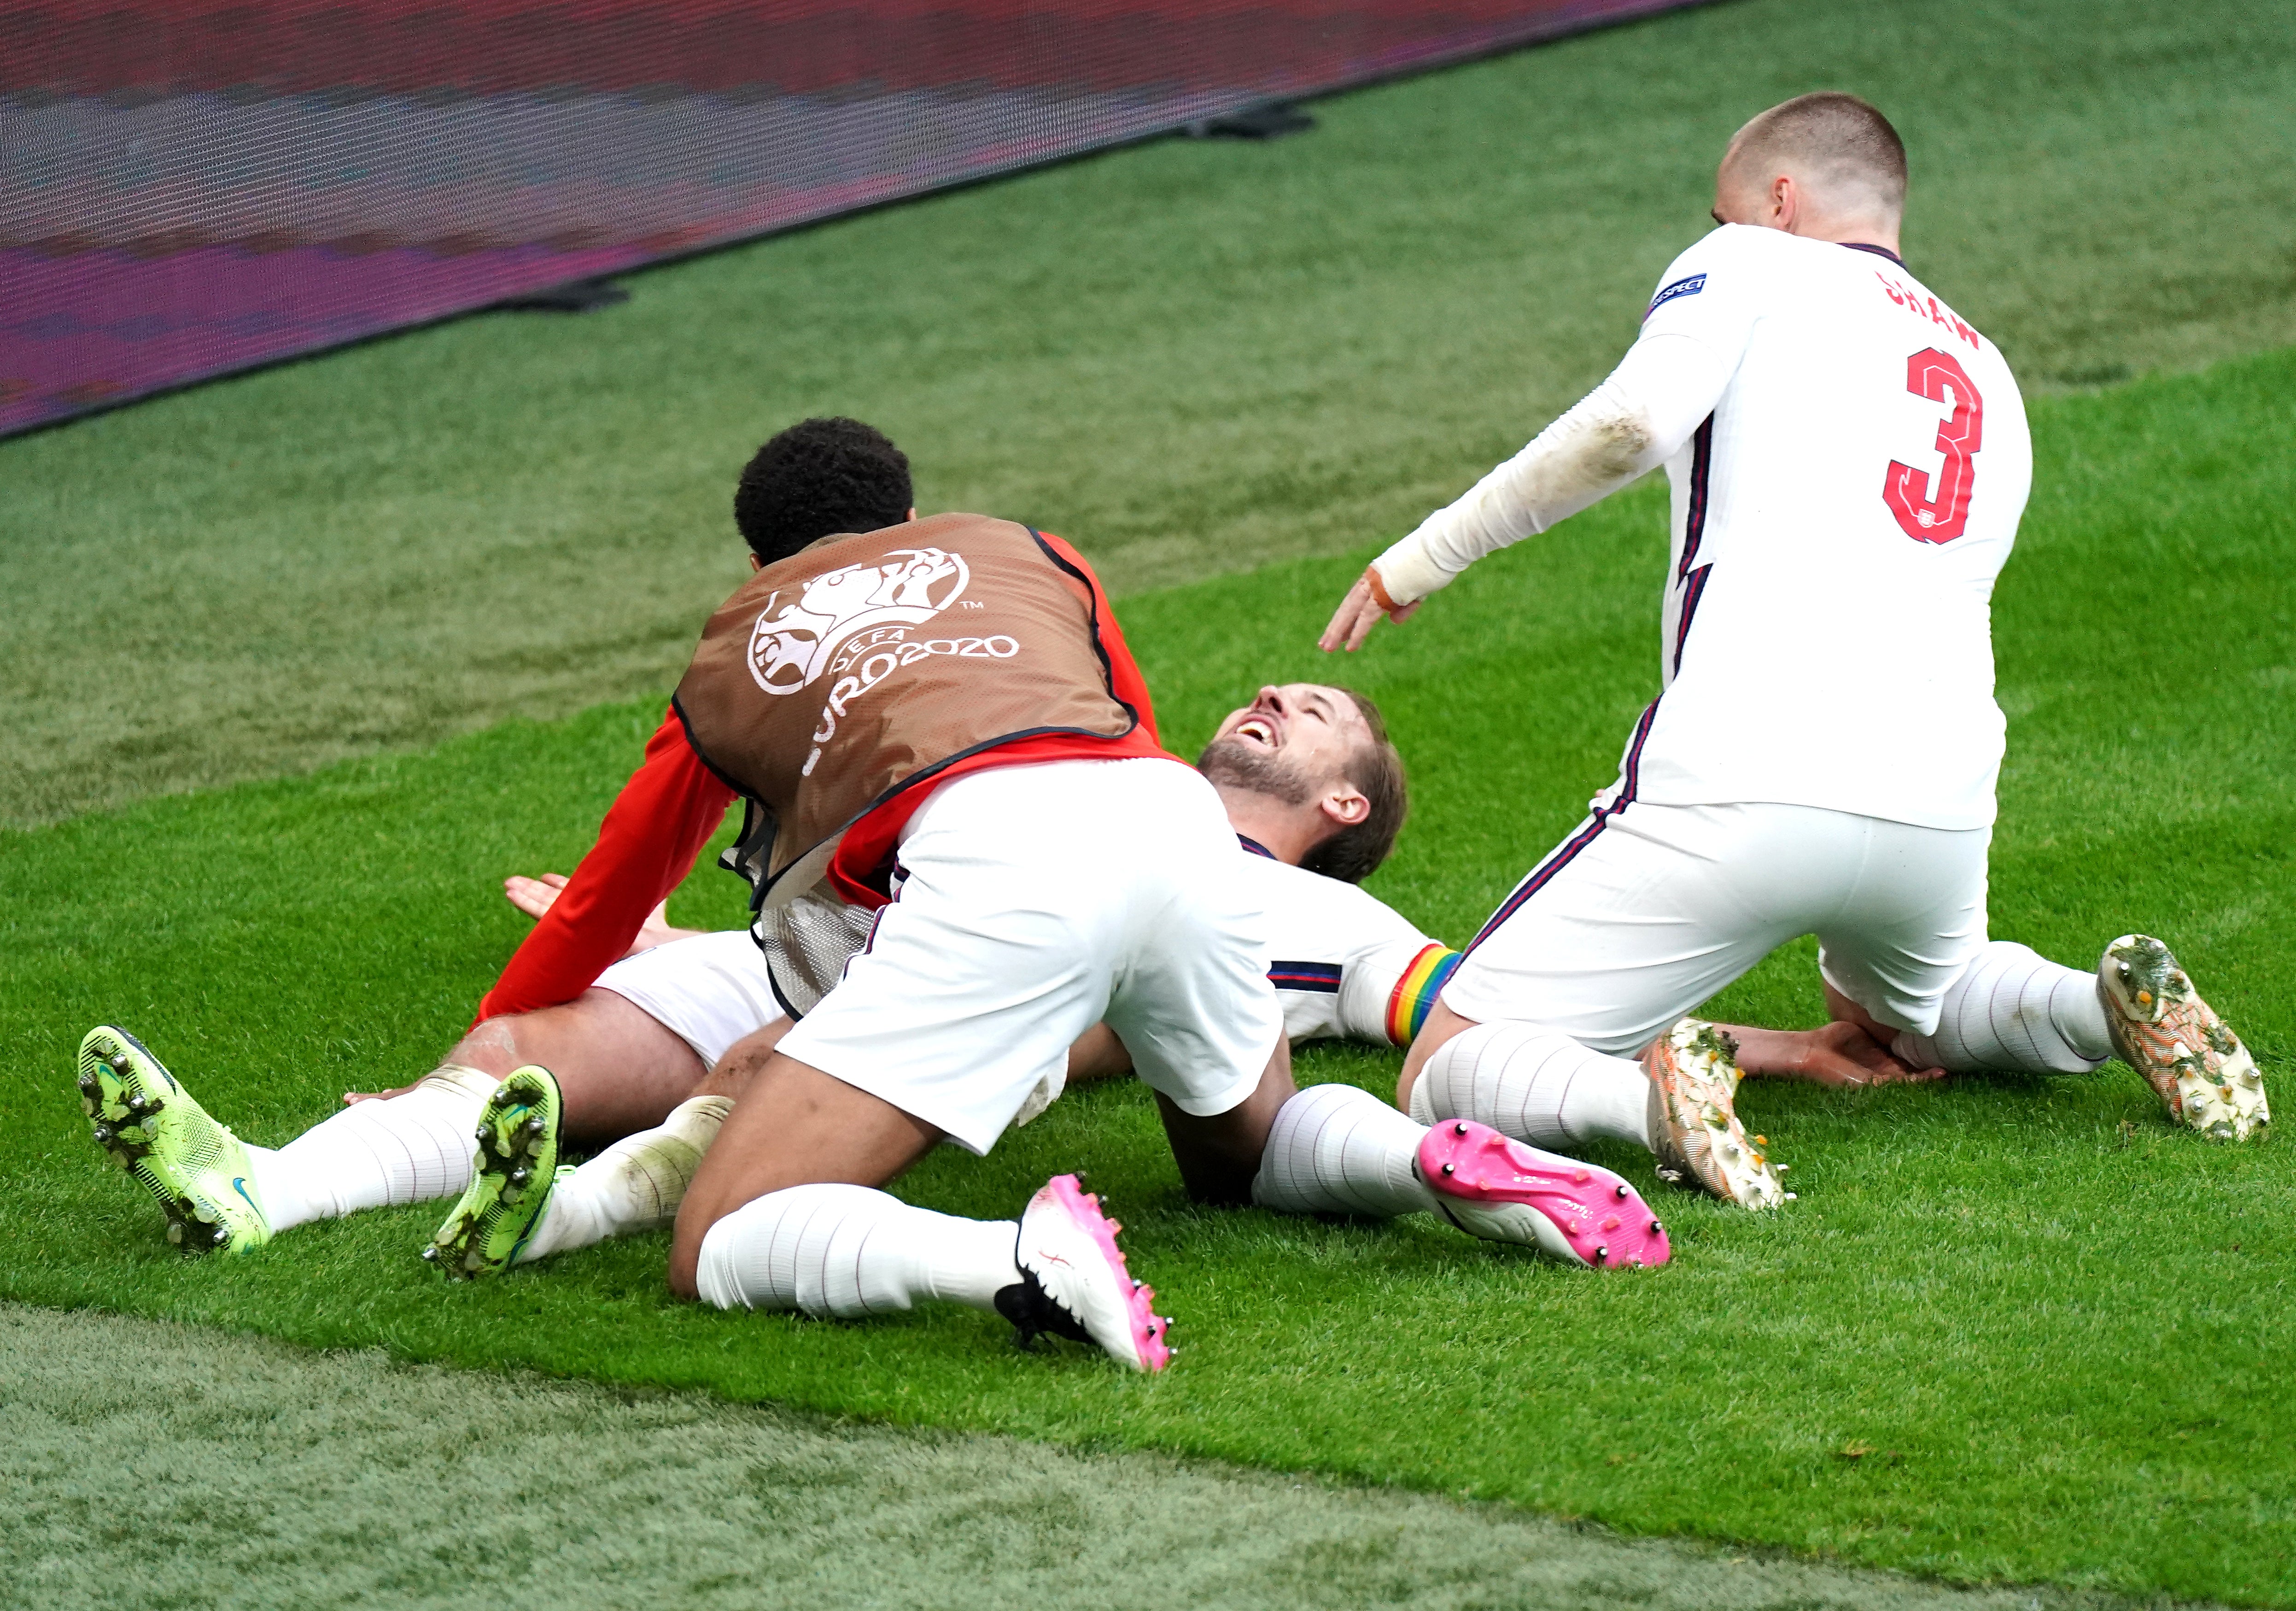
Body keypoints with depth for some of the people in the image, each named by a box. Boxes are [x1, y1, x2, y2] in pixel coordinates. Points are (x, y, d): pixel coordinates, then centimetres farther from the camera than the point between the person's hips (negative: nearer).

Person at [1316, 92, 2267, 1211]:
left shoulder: (1753, 267, 12)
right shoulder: (1988, 374, 31)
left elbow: (1636, 418, -11)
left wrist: (1426, 556, -3)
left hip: (1737, 789, -6)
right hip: (1943, 804, 6)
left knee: (1442, 1076, 0)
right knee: (1910, 1007, 39)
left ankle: (1649, 1095, -30)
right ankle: (2108, 1008, 8)